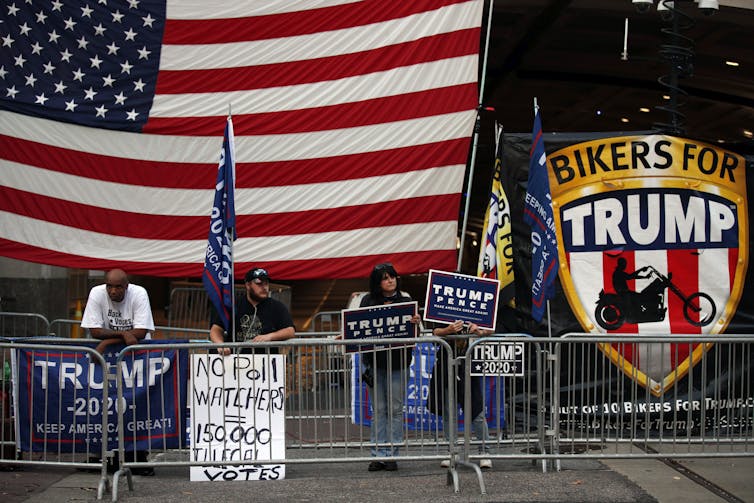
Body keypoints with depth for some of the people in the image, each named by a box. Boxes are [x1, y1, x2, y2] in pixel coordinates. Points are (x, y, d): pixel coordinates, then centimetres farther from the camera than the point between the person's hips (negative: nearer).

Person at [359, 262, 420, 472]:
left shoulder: (405, 300, 4)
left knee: (395, 408, 1)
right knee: (379, 409, 4)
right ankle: (378, 454, 7)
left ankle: (391, 454, 5)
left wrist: (415, 322, -22)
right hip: (374, 359, 1)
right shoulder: (368, 301, 6)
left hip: (398, 360, -1)